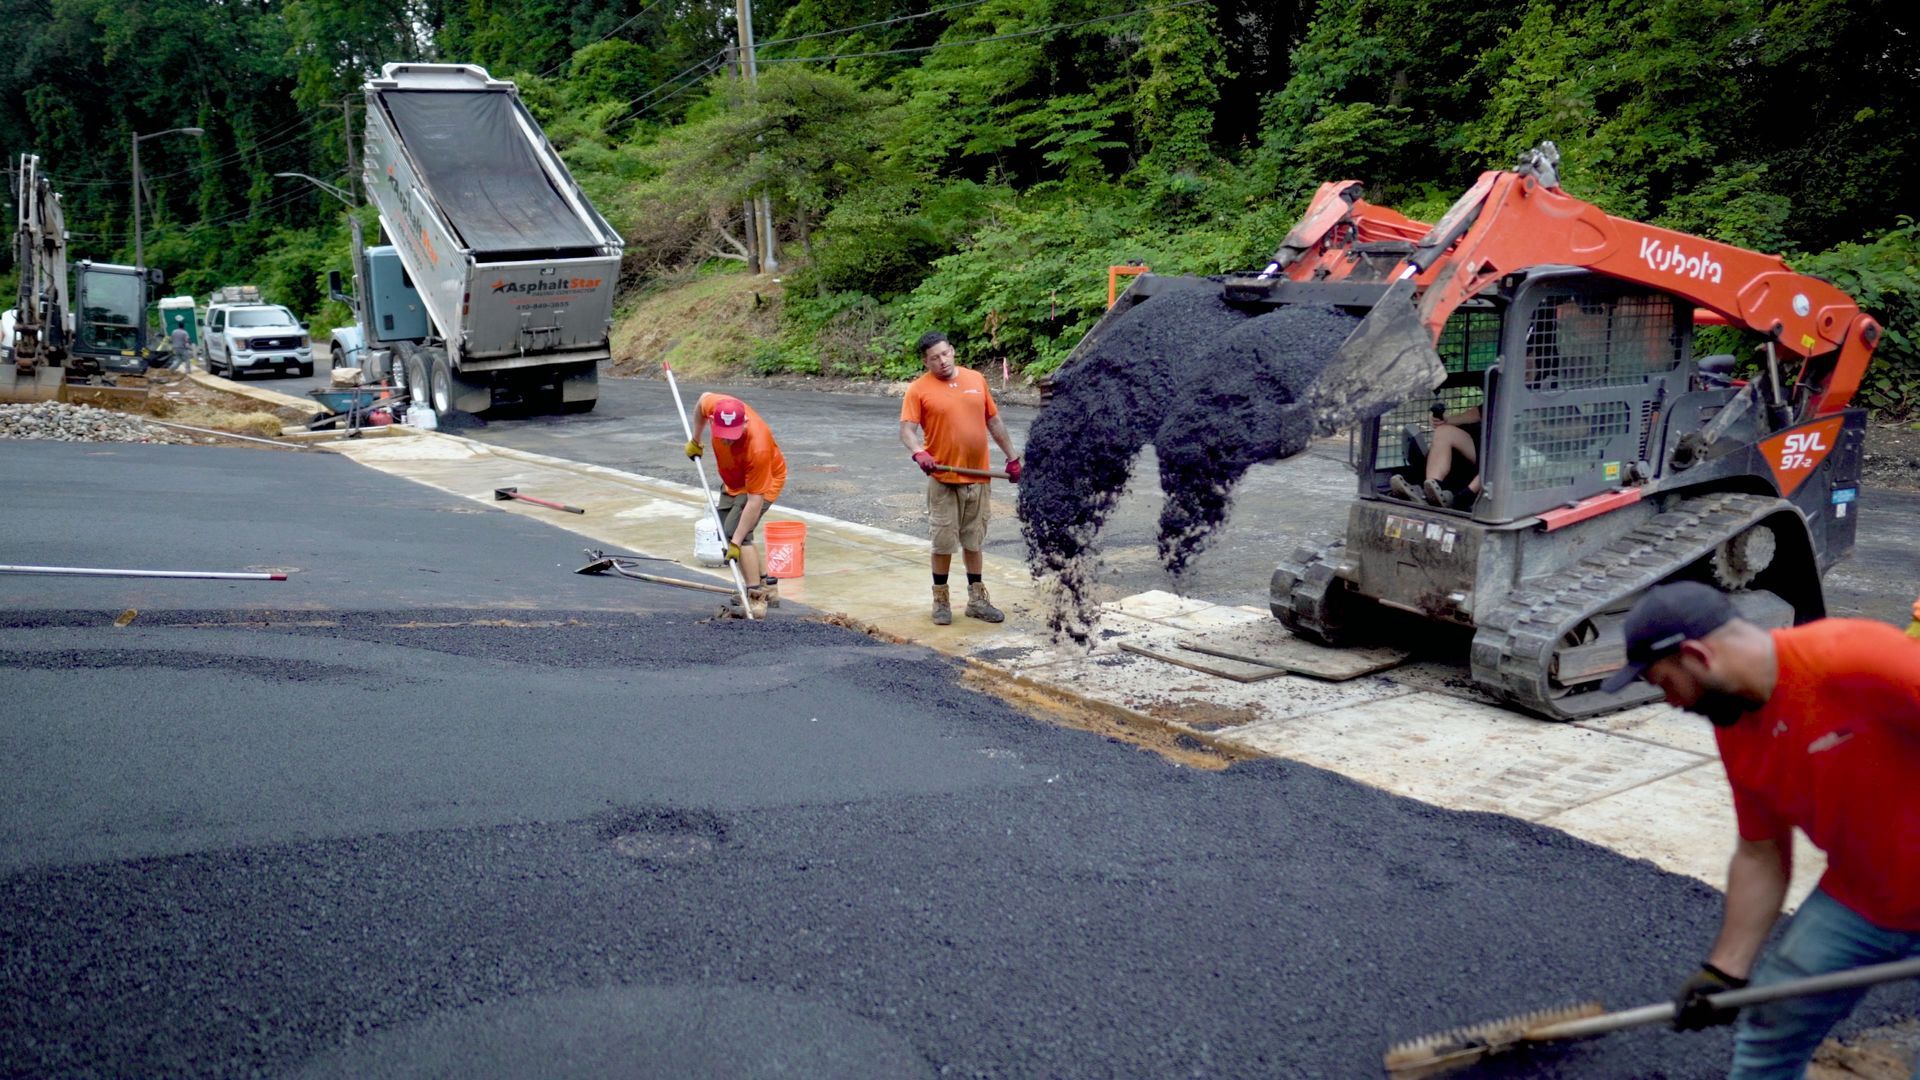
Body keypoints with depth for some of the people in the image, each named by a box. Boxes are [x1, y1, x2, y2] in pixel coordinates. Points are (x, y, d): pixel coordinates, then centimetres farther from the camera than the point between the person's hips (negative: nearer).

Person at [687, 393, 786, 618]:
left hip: (764, 480, -8)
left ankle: (757, 597, -21)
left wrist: (736, 542, -39)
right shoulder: (714, 406, -30)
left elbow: (754, 501, -39)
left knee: (735, 531, -23)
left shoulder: (758, 447, -44)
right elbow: (703, 399, -1)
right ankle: (767, 586, 21)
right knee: (725, 531, 12)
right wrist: (695, 441, 6)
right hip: (733, 479, 8)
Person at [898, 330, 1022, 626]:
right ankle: (941, 601, 16)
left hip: (978, 477, 4)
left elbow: (993, 421, 14)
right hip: (943, 479, -3)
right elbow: (907, 430, -13)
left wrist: (1012, 457, 15)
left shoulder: (976, 379, 7)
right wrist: (919, 453, -32)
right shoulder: (919, 389, -6)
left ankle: (977, 600, 22)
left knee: (974, 541, 13)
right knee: (943, 542, 2)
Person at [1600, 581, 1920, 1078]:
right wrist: (1725, 971, 1)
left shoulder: (1853, 656, -29)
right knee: (1769, 1028, 10)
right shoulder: (1737, 735, -4)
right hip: (1857, 900, 6)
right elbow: (1760, 857, 2)